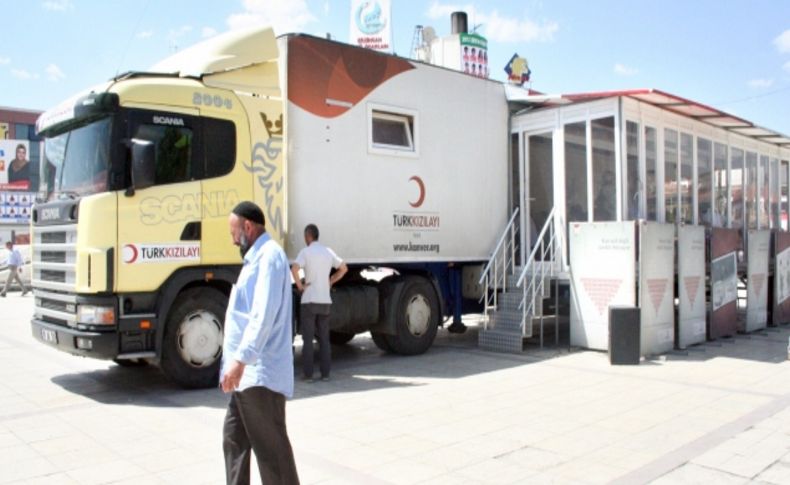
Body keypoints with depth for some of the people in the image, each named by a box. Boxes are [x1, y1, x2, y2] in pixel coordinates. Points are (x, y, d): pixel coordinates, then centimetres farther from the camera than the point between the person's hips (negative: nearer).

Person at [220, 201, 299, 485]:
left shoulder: (269, 254, -13)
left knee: (270, 446, -6)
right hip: (249, 373, 11)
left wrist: (240, 359, -31)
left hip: (260, 373, -11)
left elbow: (264, 314, -25)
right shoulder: (257, 257, 20)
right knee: (234, 439, 17)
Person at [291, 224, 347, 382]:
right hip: (325, 301, 4)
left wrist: (299, 285, -12)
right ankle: (325, 373, 11)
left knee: (308, 339, 2)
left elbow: (294, 268, -25)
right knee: (324, 338, 10)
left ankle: (308, 374, 3)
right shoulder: (328, 251, 7)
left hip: (309, 301, -4)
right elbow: (344, 268, 14)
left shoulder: (305, 252, -8)